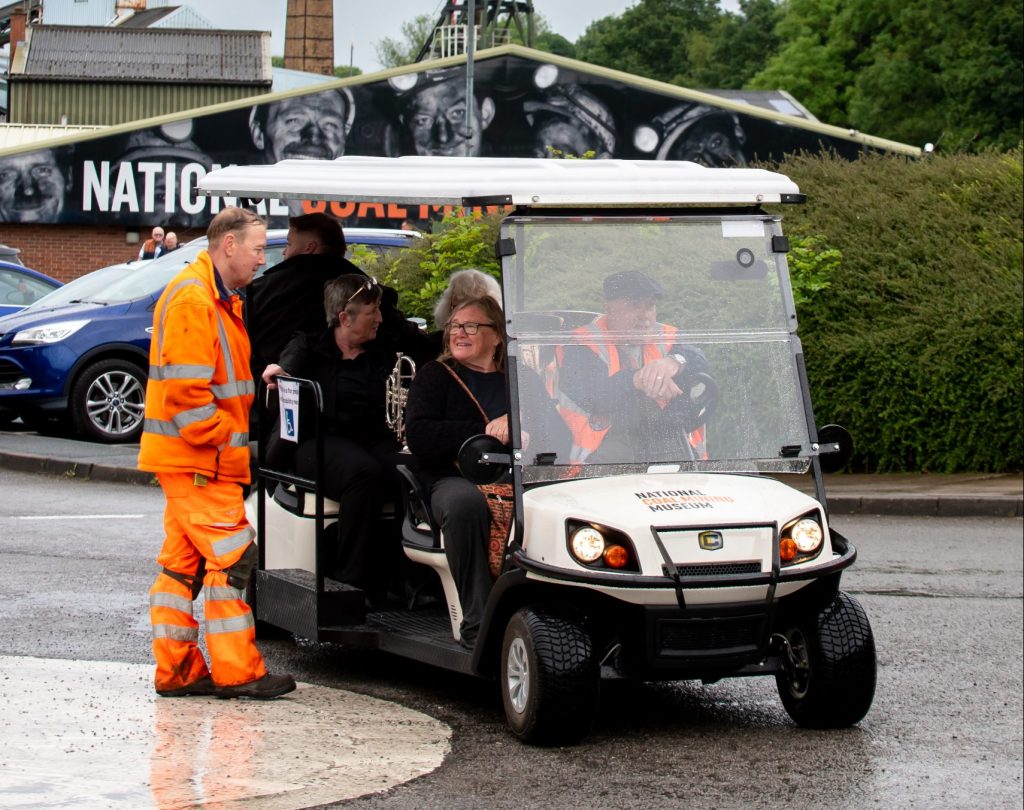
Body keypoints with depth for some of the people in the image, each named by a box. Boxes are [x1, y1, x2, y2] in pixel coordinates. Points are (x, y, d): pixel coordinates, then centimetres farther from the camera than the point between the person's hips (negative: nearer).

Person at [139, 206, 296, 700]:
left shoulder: (220, 299, 18)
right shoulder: (192, 300, -16)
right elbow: (186, 392, -22)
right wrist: (228, 439, -18)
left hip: (191, 459, 10)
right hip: (198, 460, -10)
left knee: (183, 561, 11)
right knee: (232, 557, -9)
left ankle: (176, 669, 15)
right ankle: (236, 672, -5)